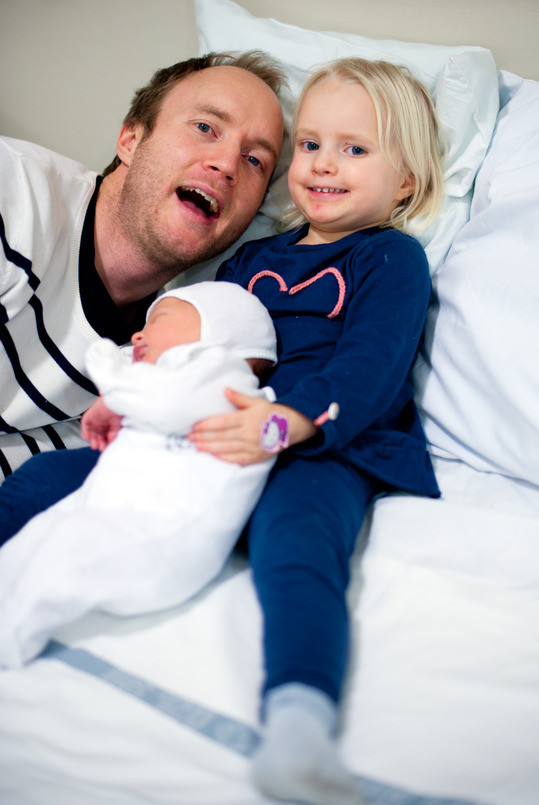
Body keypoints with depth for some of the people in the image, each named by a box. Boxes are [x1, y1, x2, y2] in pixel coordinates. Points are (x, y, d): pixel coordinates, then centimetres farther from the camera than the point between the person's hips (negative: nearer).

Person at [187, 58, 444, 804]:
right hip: (209, 437, 7)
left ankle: (299, 721, -58)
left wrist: (286, 422, -25)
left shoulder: (392, 257, 10)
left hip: (325, 449, -6)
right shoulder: (250, 258, 28)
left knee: (295, 547, -40)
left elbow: (371, 365, -7)